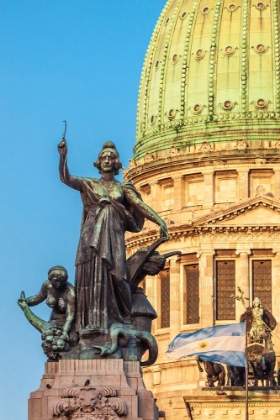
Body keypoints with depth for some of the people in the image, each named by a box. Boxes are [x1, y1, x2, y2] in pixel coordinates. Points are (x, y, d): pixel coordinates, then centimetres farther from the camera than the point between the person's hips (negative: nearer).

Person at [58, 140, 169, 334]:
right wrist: (63, 156, -15)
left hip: (113, 235, 0)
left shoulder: (123, 187, 12)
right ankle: (92, 320, -13)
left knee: (115, 273, -12)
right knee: (91, 273, -9)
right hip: (92, 235, 0)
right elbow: (66, 178, 0)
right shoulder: (90, 184, 12)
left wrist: (159, 220, -15)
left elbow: (140, 205, 0)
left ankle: (122, 318, 0)